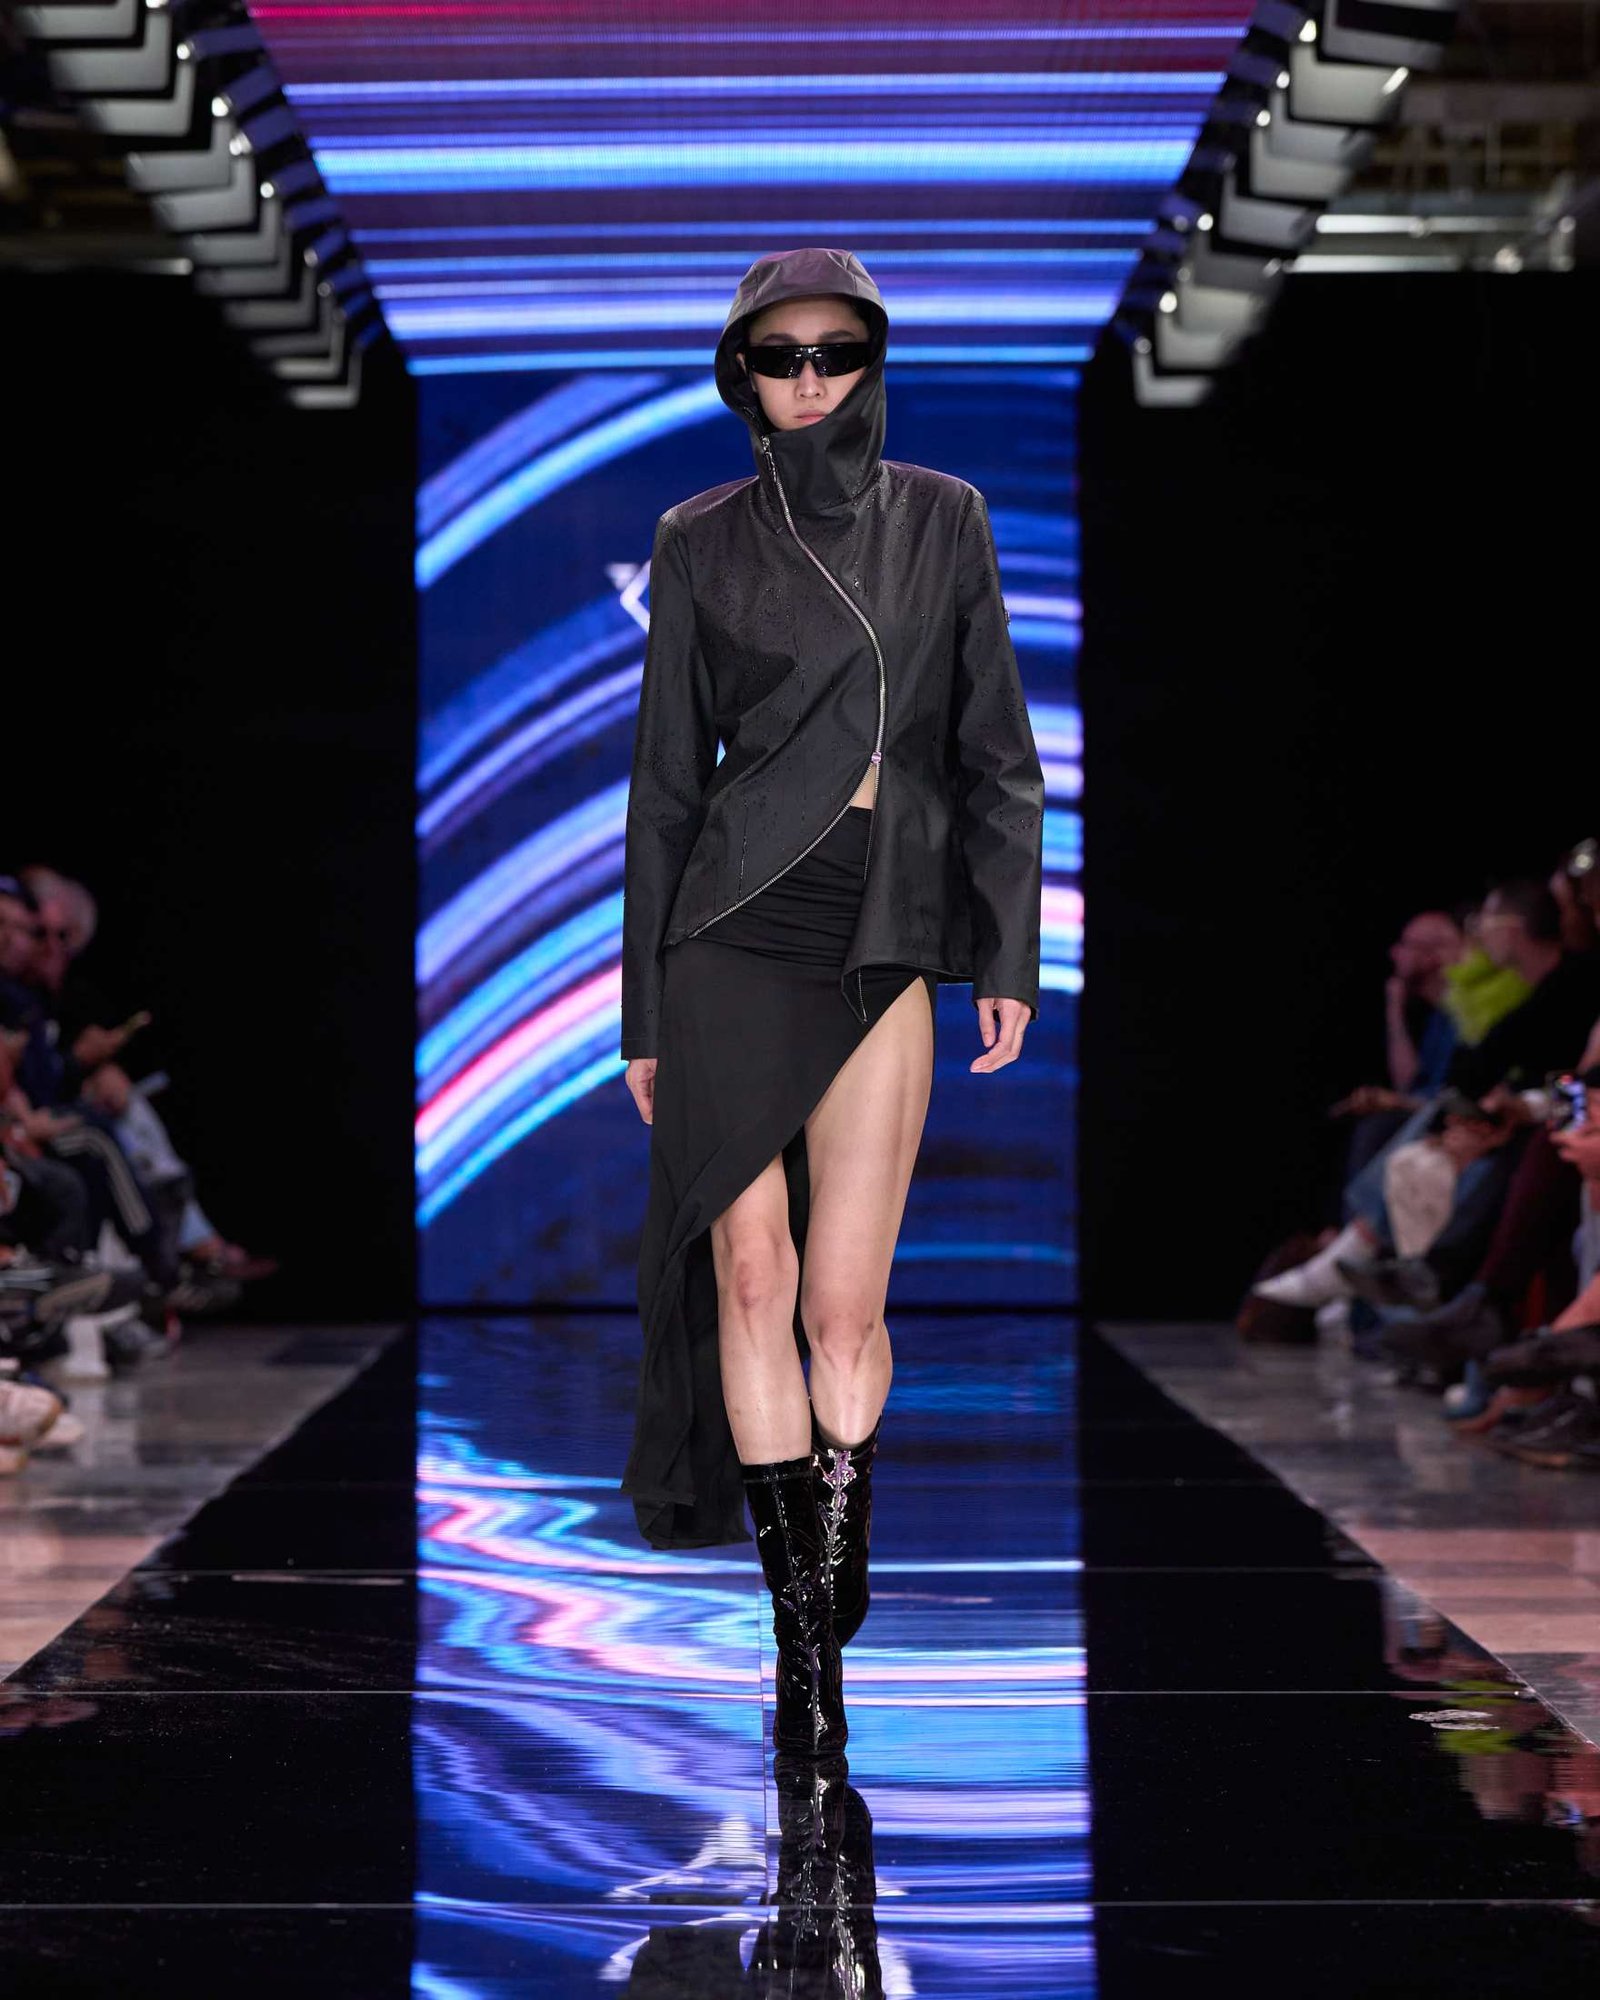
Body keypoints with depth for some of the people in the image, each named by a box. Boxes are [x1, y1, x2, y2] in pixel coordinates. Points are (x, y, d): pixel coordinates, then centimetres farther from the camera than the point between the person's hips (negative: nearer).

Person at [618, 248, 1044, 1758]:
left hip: (886, 949, 1)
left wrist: (1010, 953, 2)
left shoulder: (944, 521, 9)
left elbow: (996, 753, 10)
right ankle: (804, 1627, 4)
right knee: (752, 1274, -5)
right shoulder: (702, 543, 4)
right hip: (734, 932, -1)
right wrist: (643, 1011, 5)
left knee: (844, 1307, -5)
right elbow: (668, 780, 7)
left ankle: (834, 1611, 7)